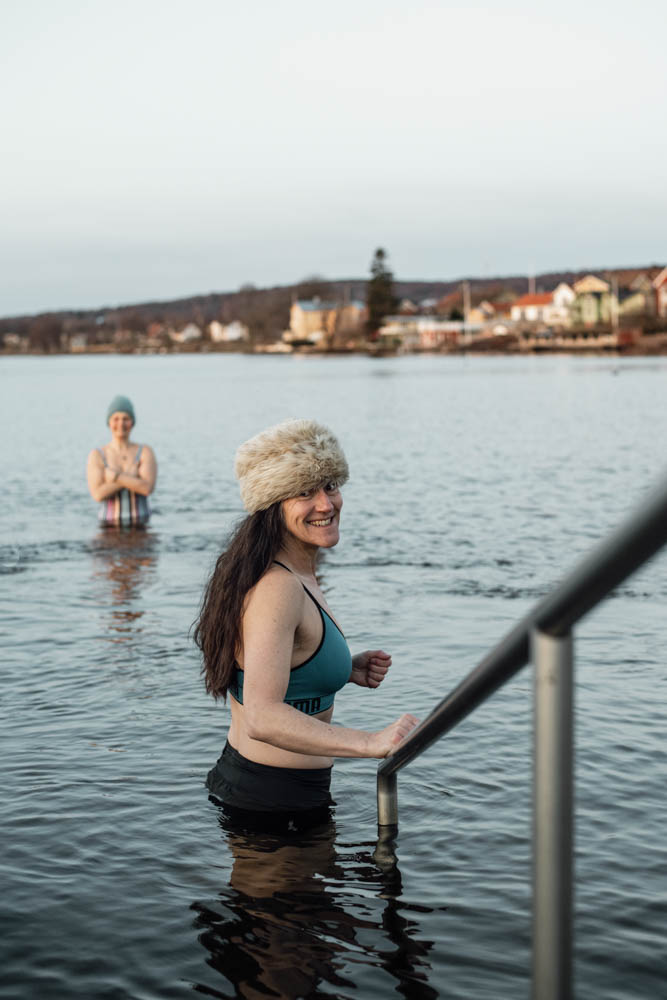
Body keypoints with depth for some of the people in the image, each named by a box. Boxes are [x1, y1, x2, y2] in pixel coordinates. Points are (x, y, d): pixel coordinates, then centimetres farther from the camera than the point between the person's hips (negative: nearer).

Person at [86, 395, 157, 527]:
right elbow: (98, 494, -12)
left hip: (140, 527, 0)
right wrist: (132, 478, -13)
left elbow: (147, 488, -14)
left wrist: (114, 476, -12)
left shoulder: (146, 452, 2)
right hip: (109, 527, 0)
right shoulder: (96, 456, 0)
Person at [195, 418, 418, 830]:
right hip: (274, 803, -10)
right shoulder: (277, 588, -26)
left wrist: (348, 670, 5)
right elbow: (262, 717, -37)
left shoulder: (299, 576, 5)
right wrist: (369, 743, -43)